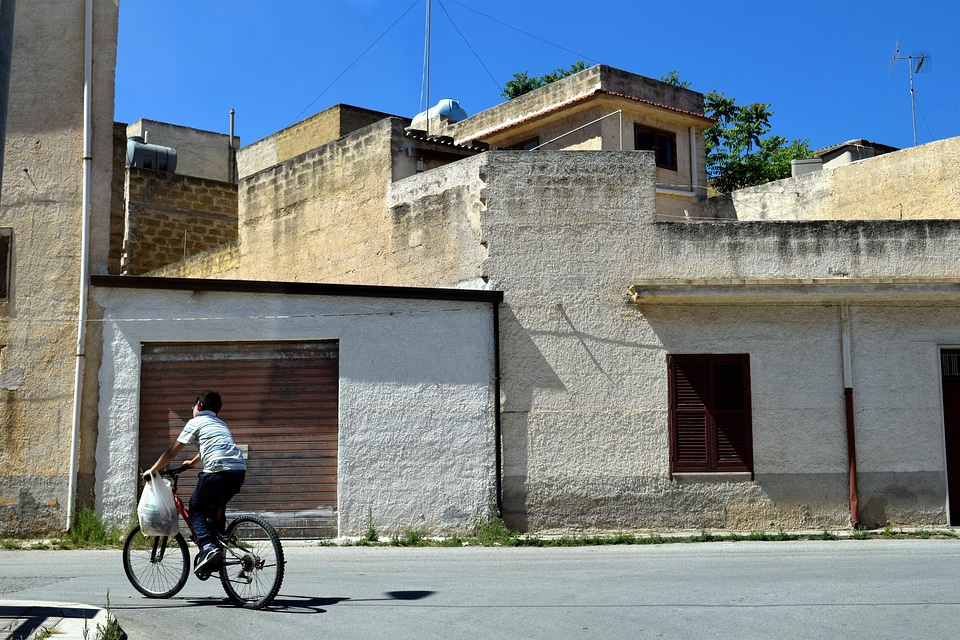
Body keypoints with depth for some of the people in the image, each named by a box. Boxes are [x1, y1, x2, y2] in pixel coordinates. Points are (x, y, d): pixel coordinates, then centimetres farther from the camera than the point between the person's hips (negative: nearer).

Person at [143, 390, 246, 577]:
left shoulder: (195, 423, 11)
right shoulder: (221, 424, 31)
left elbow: (173, 451, 10)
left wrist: (152, 470, 21)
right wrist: (192, 462, 63)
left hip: (218, 471, -6)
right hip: (239, 471, 7)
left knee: (196, 510, 9)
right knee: (216, 509, 26)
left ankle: (207, 548, -12)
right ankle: (218, 551, 18)